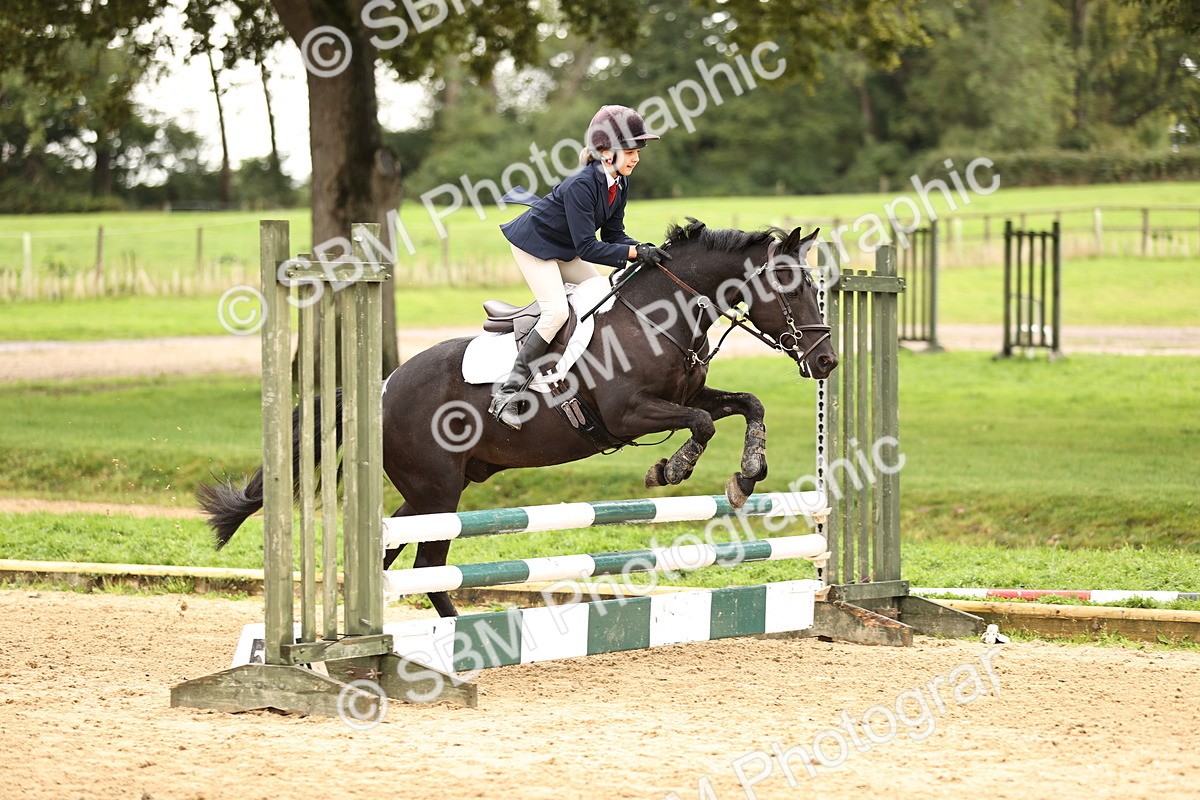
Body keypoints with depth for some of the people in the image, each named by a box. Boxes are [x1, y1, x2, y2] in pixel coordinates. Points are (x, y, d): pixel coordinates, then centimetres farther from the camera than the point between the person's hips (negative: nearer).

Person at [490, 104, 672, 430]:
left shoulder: (619, 184, -5)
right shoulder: (581, 185, -32)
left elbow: (613, 234, 0)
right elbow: (587, 248, -32)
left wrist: (645, 249, -17)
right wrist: (635, 252, -37)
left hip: (562, 248, 9)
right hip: (534, 242, -9)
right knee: (557, 312, -22)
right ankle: (508, 392, -21)